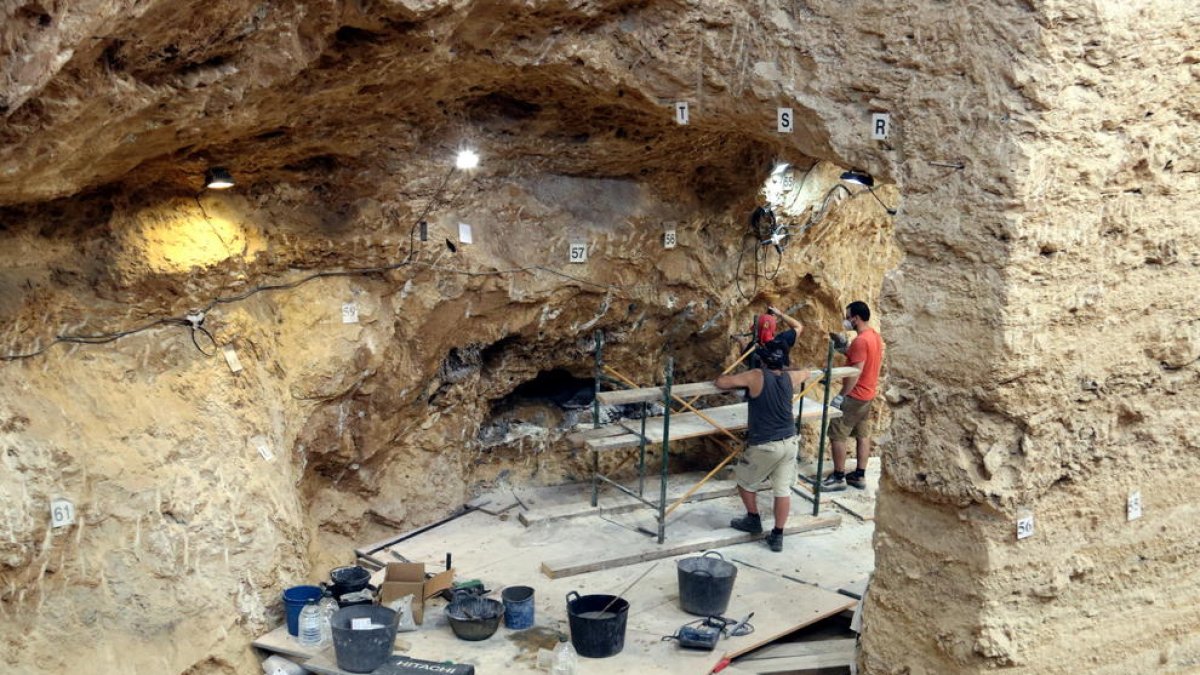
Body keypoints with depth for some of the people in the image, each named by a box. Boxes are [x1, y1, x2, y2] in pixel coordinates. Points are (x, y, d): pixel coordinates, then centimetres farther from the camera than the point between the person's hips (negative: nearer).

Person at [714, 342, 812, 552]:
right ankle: (777, 537, 11)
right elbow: (805, 373, 27)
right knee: (783, 489, 9)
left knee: (744, 480, 19)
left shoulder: (756, 377, -14)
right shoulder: (790, 378, 2)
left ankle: (753, 521, 32)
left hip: (764, 446, -5)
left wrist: (734, 379, 10)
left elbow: (721, 383, -12)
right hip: (788, 443, 5)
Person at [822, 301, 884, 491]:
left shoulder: (861, 340, -23)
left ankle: (839, 477, 2)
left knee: (837, 435, -2)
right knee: (863, 435, 13)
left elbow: (856, 372, -25)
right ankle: (860, 476, 19)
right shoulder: (875, 336, 7)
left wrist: (841, 395, -21)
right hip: (868, 394, 10)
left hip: (855, 396, -10)